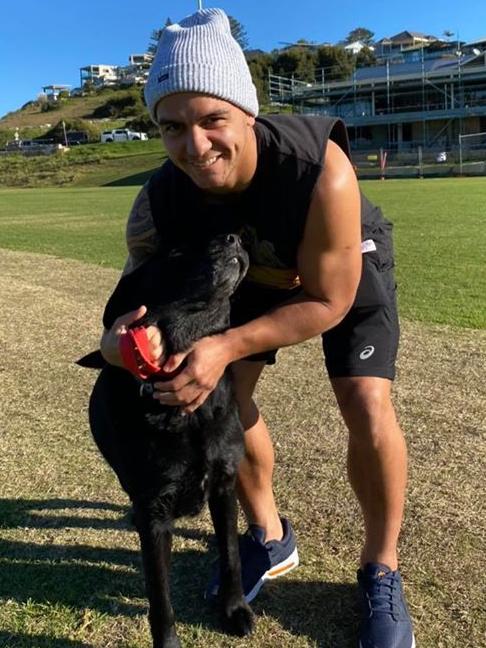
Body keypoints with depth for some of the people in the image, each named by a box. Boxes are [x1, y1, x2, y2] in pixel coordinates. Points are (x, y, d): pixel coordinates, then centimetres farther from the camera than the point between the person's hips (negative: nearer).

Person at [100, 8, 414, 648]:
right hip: (256, 271, 4)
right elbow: (143, 283, -13)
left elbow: (329, 301, -31)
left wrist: (226, 347, -43)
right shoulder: (158, 203, -30)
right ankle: (270, 538, 22)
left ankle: (381, 573, 8)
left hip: (348, 267, -3)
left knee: (368, 407, -18)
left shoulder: (321, 169, -42)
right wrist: (124, 329, -39)